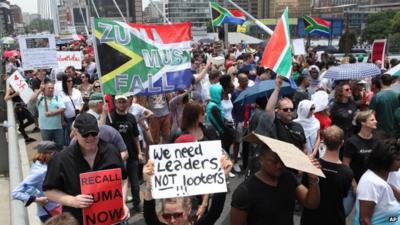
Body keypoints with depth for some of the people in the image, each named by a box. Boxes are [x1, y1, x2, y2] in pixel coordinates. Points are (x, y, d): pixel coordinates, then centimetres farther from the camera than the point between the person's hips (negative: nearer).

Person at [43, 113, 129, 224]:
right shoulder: (61, 159, -14)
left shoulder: (111, 151, -6)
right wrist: (72, 201, -22)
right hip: (77, 220, -2)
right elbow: (49, 191, -7)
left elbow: (122, 179, 5)